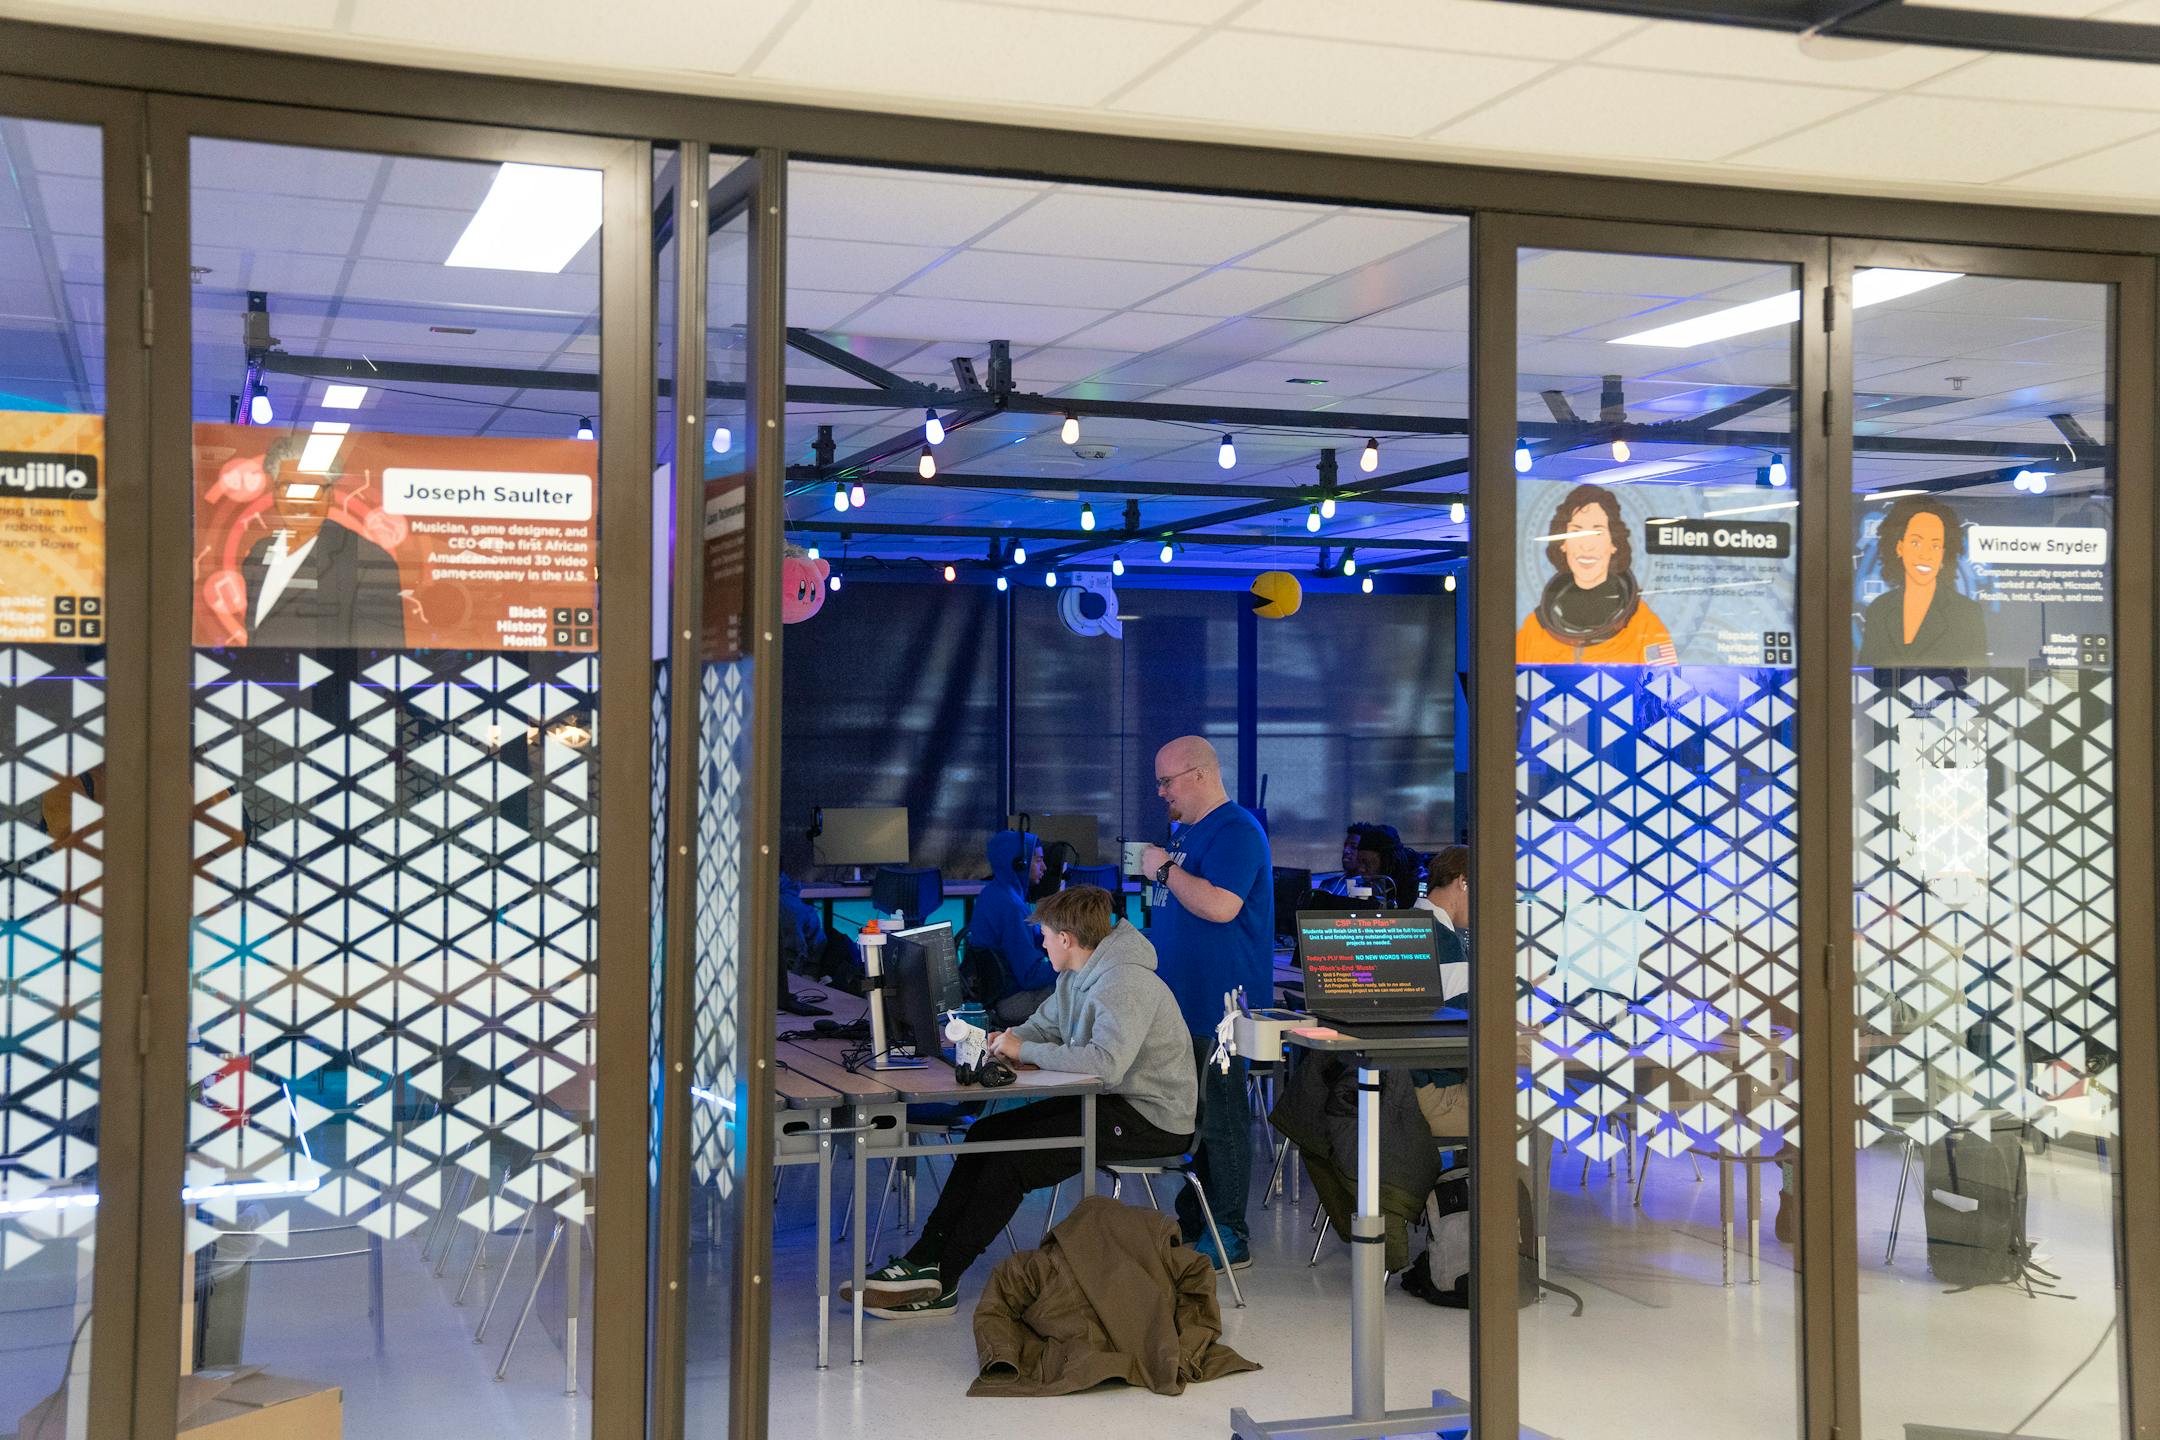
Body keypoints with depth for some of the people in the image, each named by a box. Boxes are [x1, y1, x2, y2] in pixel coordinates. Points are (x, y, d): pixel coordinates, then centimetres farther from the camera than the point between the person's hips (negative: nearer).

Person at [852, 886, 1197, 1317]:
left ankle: (939, 1279, -11)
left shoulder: (1125, 984, -23)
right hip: (1110, 1102, 10)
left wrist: (1024, 1051, -25)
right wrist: (1005, 1039, -4)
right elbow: (1042, 1025, 19)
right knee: (986, 1134, 0)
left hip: (1152, 1118, -10)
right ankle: (925, 1257, -3)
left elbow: (1106, 1062, -36)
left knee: (1014, 1159, -19)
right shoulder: (1077, 977, 10)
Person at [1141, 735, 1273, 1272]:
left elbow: (1220, 905, -28)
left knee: (1220, 1119, -5)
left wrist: (1164, 869, -18)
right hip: (1184, 1001, 10)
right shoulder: (1186, 830, 17)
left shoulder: (1236, 830, -15)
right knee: (1189, 1115, 15)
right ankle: (1190, 1221, 24)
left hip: (1218, 1006, -10)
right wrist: (1157, 871, 13)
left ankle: (1229, 1237, 2)